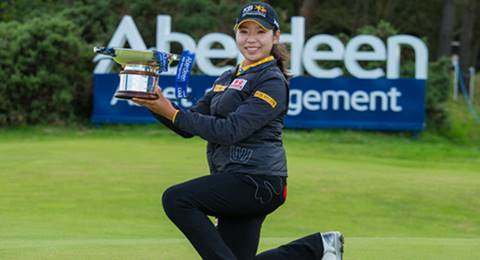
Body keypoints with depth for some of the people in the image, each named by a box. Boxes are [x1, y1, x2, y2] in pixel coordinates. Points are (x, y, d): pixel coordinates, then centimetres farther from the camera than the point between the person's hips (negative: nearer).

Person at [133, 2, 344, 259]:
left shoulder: (273, 82, -9)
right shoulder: (228, 78, 18)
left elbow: (230, 131, -19)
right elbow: (189, 127, 15)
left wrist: (172, 113, -19)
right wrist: (158, 106, -3)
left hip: (256, 182, -9)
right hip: (239, 183, 9)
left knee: (176, 198, -20)